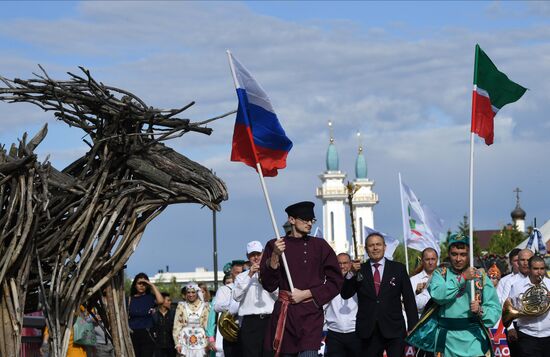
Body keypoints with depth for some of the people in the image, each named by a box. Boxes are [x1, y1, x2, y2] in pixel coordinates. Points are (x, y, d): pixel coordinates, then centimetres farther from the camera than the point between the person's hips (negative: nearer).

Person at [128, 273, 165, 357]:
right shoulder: (130, 299, 9)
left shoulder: (150, 298, 3)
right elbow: (126, 317, 12)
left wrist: (152, 285, -11)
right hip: (133, 334, 2)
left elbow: (160, 301, -19)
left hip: (147, 334, -2)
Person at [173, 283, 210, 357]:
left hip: (200, 341, 0)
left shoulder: (204, 306, 4)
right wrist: (177, 343, -2)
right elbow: (177, 325, 4)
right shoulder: (181, 306, 5)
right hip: (185, 341, 0)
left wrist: (208, 342, -2)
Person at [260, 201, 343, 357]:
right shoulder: (275, 246, 5)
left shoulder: (320, 246, 6)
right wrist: (275, 256, -13)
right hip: (284, 314, 1)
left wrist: (305, 294, -4)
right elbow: (268, 285, 1)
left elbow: (336, 281, 6)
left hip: (311, 315, -1)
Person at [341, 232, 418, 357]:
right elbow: (345, 294, 1)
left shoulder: (398, 269, 7)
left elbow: (409, 300, 6)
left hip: (394, 330, -1)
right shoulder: (360, 270, 9)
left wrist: (413, 329, 0)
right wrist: (352, 273, -15)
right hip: (368, 332, 1)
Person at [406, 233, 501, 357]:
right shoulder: (440, 274, 5)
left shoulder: (481, 278, 4)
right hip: (447, 341, 1)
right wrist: (462, 278, -17)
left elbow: (495, 310, 0)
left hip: (474, 342, 0)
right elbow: (438, 295, -16)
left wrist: (480, 310, -20)